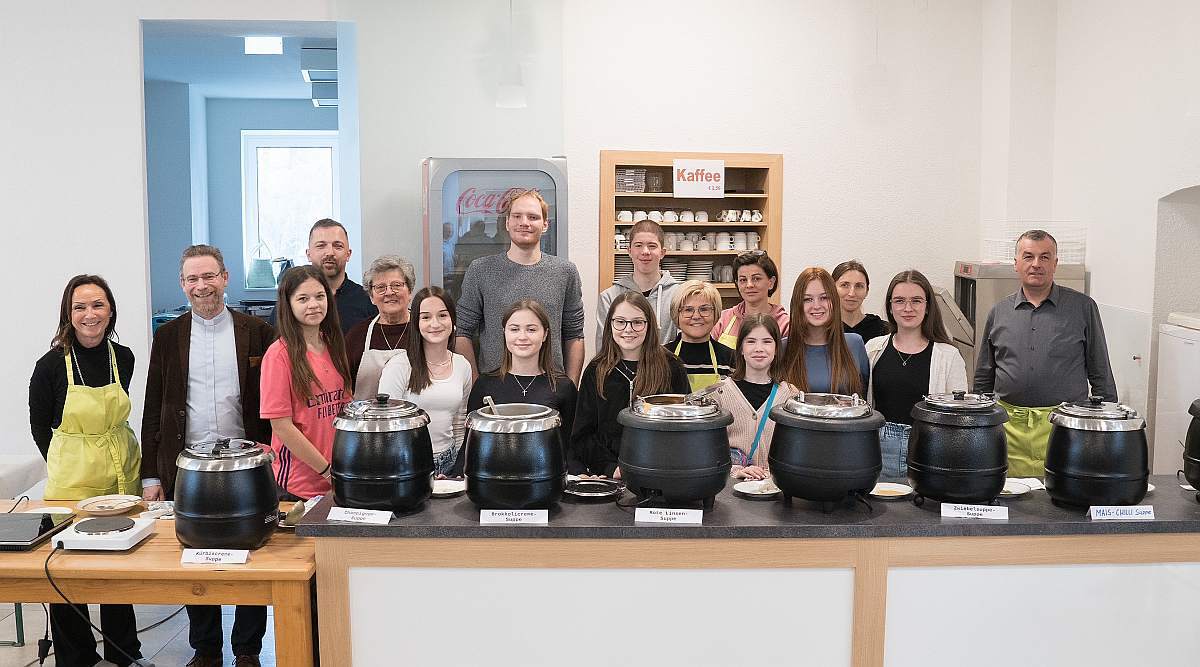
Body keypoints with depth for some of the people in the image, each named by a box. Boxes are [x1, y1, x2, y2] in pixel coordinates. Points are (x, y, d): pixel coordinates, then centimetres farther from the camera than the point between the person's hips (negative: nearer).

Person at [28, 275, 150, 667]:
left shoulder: (123, 358, 0)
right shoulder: (51, 365, -11)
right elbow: (39, 426, 1)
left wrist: (104, 452, 13)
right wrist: (68, 465, 2)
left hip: (123, 472, 4)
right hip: (72, 479, -3)